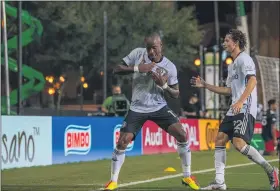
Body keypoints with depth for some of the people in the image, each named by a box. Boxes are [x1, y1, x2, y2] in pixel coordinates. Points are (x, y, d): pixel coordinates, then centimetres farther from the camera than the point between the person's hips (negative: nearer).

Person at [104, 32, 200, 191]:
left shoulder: (170, 67, -8)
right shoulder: (137, 54, -8)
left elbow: (176, 94, 0)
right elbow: (117, 70, -6)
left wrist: (164, 85, -21)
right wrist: (137, 68, -21)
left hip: (159, 107, 0)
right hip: (137, 108, 0)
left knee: (182, 135, -12)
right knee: (122, 142, -11)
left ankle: (187, 177, 3)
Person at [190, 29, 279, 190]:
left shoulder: (244, 59, -7)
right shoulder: (232, 65, 23)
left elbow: (252, 80, -21)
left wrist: (240, 101, -31)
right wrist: (205, 85, 27)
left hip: (245, 109, -10)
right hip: (234, 110, 10)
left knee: (239, 143, -22)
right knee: (220, 139, 2)